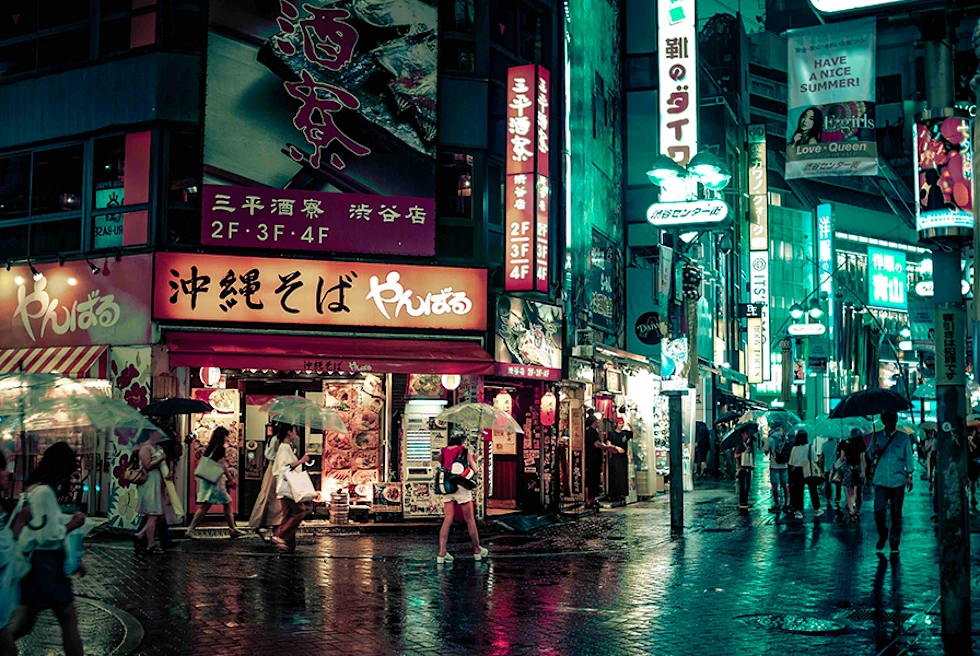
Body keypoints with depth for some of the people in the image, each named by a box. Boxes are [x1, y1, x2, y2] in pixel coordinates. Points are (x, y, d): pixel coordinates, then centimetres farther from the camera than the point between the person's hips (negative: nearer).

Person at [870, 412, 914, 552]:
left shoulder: (904, 438, 5)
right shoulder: (877, 437, 9)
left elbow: (908, 458, 8)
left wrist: (909, 476, 2)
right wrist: (874, 452, -10)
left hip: (898, 481, -1)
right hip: (881, 480, 1)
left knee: (896, 513, 3)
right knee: (879, 510, -10)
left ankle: (894, 544, 12)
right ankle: (882, 536, 15)